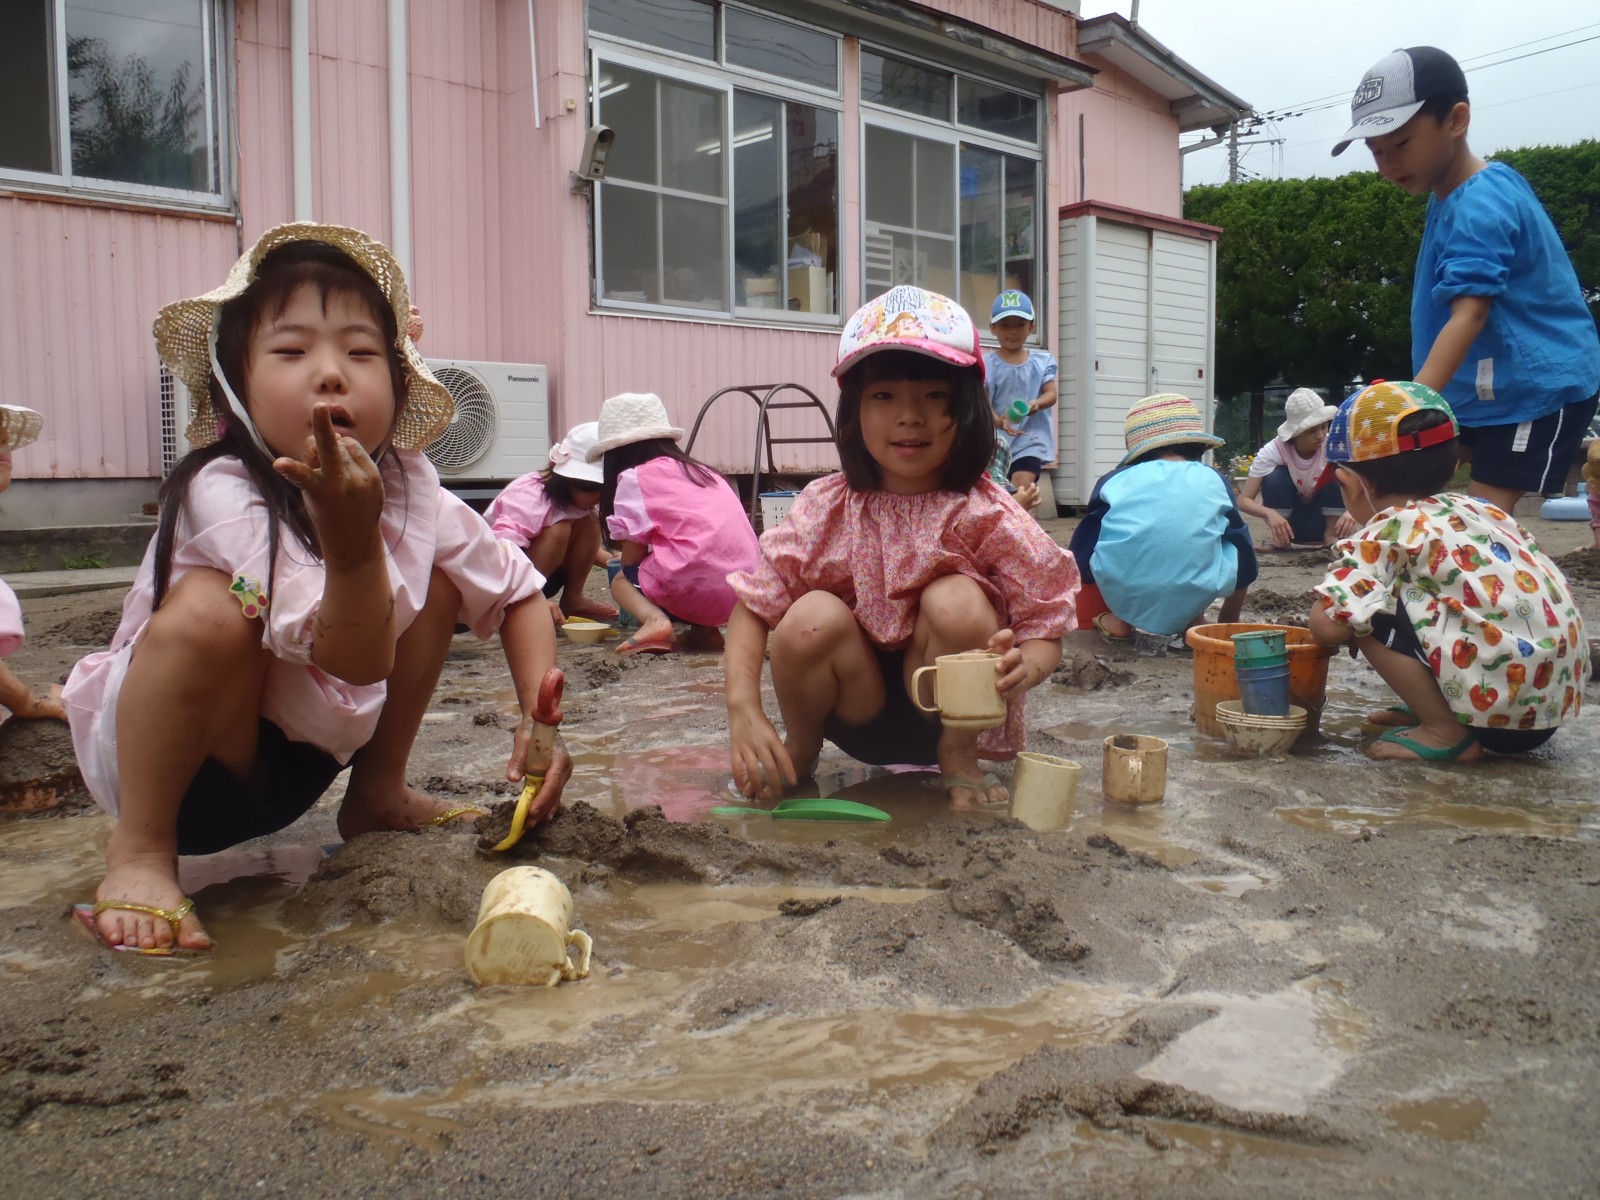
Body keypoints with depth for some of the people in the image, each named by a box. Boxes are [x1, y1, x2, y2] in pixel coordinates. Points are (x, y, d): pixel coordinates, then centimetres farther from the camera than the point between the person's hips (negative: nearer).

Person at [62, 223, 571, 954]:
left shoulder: (413, 492, -11)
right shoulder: (225, 494, -29)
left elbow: (517, 593, 0)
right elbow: (356, 664, -35)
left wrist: (541, 716, -14)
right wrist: (349, 535, -52)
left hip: (300, 758, 6)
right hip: (174, 762, -6)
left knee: (435, 578, -4)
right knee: (211, 608, -35)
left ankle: (378, 794, 10)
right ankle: (139, 854, -14)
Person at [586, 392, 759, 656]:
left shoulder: (634, 477, 5)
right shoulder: (699, 471, 25)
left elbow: (631, 558, 3)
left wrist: (627, 567, 25)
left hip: (695, 587, -7)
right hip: (743, 588, 7)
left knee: (621, 579, 21)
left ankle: (654, 620, -9)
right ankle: (706, 630, 8)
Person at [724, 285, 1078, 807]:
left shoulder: (987, 515, -16)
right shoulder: (826, 508, -12)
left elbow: (1046, 632, -14)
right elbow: (753, 604, -11)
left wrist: (1021, 668, -39)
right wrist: (744, 712, -26)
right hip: (858, 719, 1)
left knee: (955, 601, -28)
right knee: (813, 617, -28)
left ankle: (959, 758, -3)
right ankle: (799, 750, 2)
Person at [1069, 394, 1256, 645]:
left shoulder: (1115, 480, 13)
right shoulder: (1213, 481, 14)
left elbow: (1081, 551, 17)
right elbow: (1245, 564, 20)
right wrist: (1228, 624, 38)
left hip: (1122, 594, 0)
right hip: (1192, 596, 0)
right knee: (1239, 549, 26)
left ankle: (1120, 620, 19)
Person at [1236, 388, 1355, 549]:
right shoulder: (1273, 451, -24)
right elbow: (1244, 500, -28)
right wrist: (1270, 513, -50)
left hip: (1324, 518, 1)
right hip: (1288, 520, -1)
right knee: (1276, 475, -28)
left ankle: (1331, 534, -16)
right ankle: (1280, 538, -18)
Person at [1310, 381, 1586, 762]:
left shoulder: (1389, 529, -6)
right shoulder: (1480, 511, 15)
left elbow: (1328, 625, -17)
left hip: (1502, 703, -9)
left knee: (1369, 614, -3)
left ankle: (1448, 732, -1)